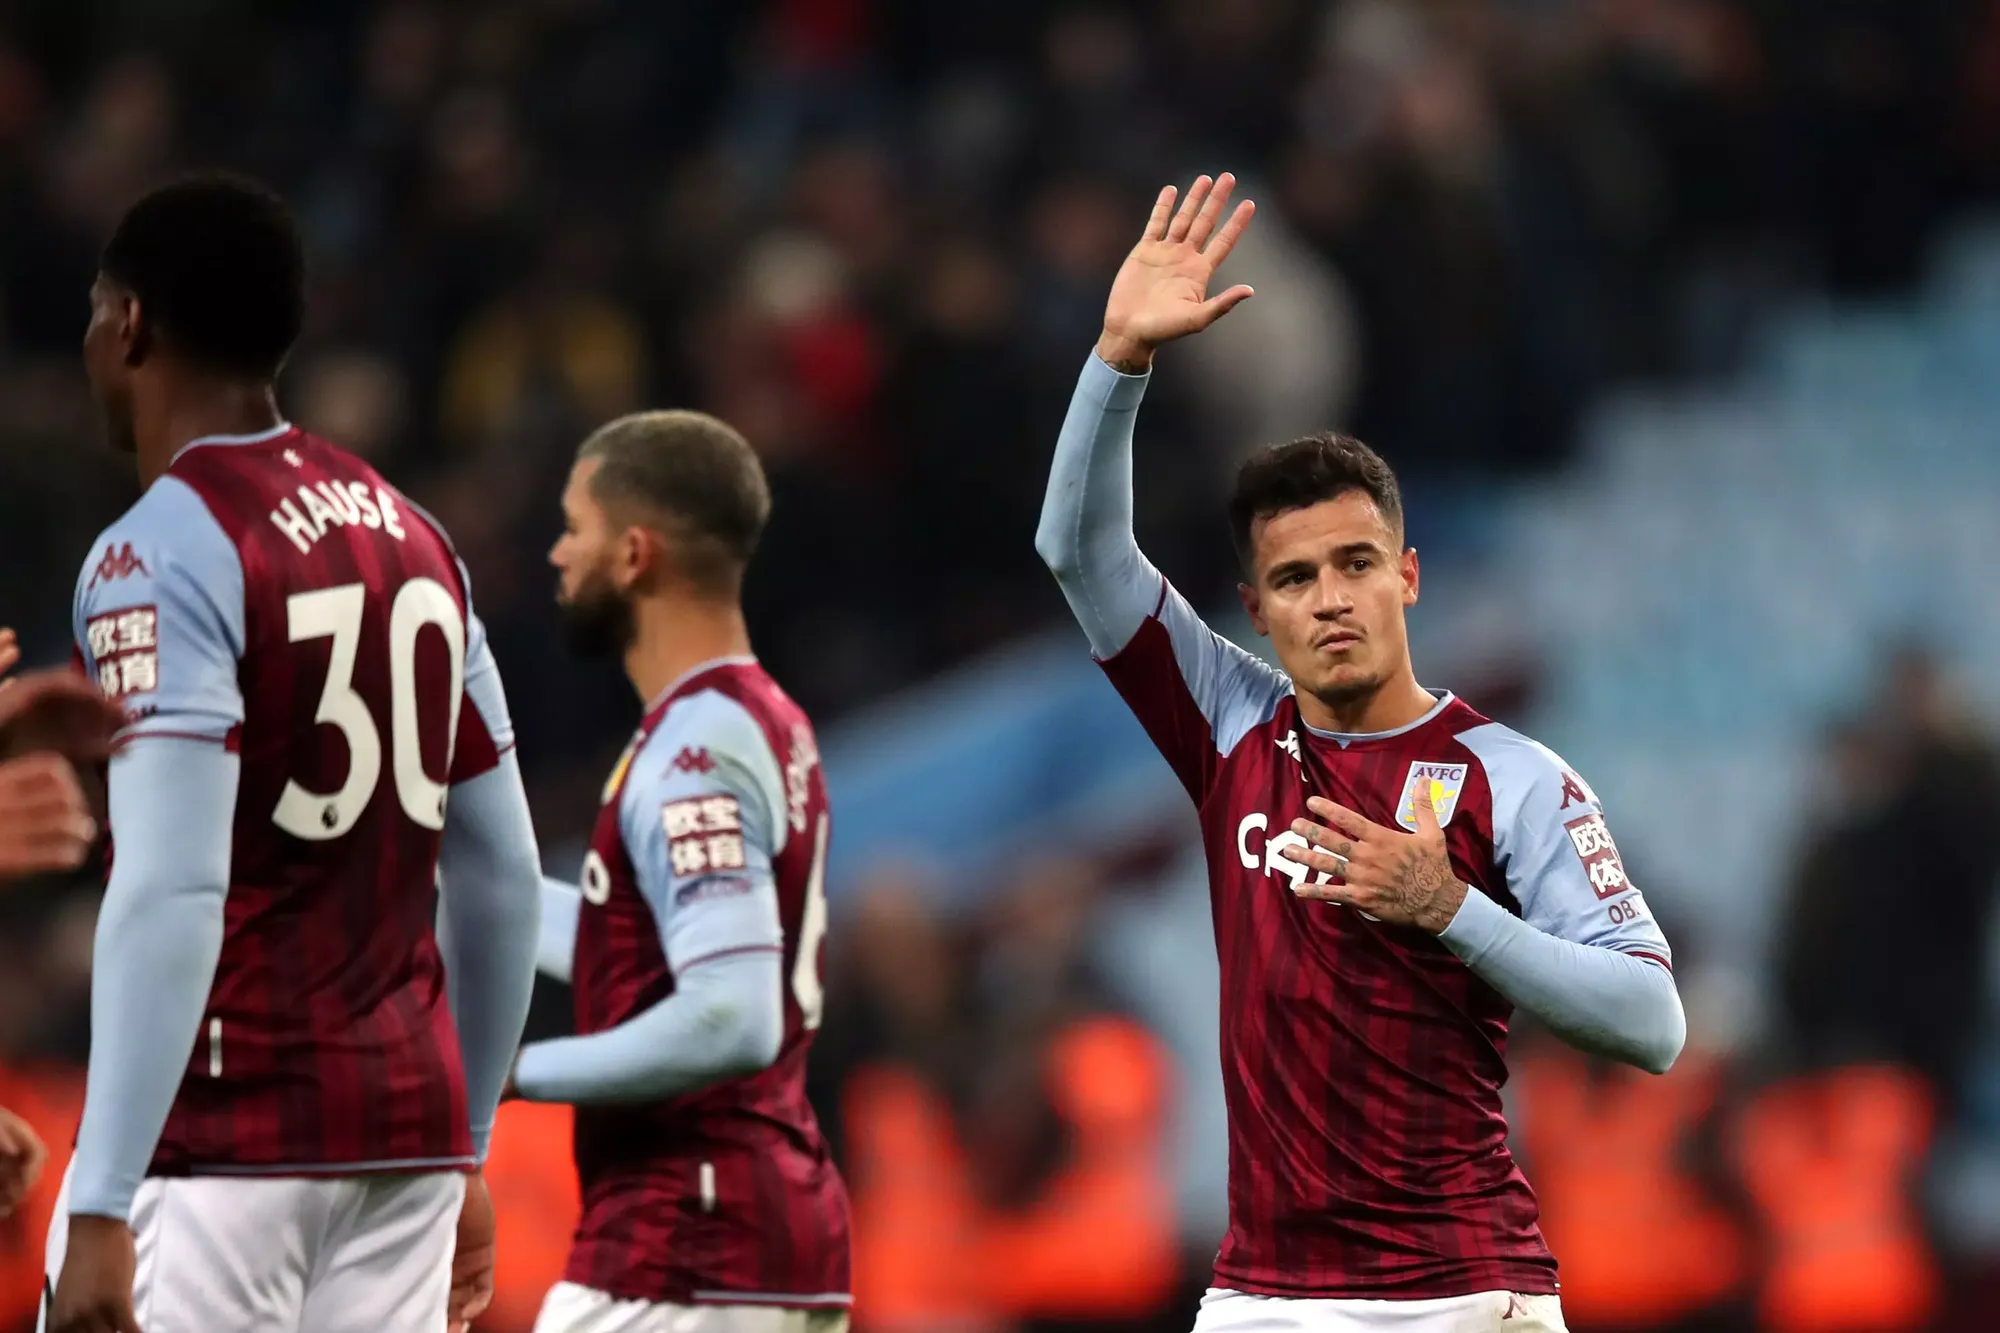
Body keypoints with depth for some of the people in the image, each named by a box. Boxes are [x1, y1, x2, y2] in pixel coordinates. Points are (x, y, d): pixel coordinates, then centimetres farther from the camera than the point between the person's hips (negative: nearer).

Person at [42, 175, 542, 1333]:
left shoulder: (163, 553, -10)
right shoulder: (413, 539, 13)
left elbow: (173, 893, -20)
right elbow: (503, 879, 17)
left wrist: (102, 1208, -22)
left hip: (221, 1136, -7)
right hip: (407, 1117, 7)